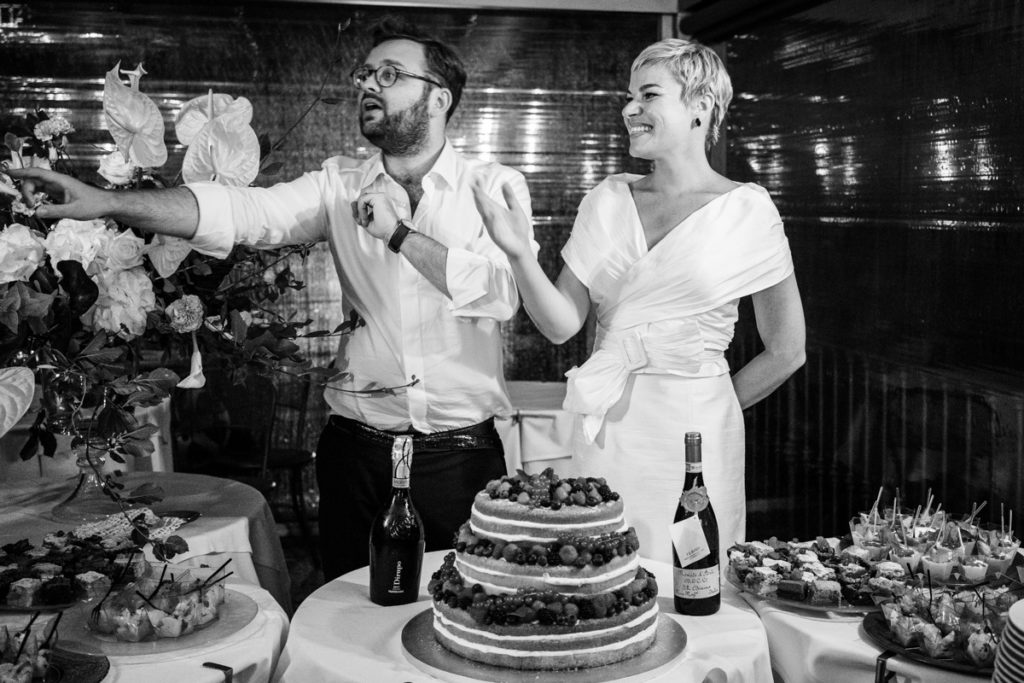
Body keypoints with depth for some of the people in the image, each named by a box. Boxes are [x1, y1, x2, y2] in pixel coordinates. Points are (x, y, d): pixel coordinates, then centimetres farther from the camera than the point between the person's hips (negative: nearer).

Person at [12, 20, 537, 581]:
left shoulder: (494, 187, -1)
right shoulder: (340, 186, 6)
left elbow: (499, 294, -16)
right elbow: (238, 210, -8)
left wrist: (397, 232, -16)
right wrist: (109, 202, -20)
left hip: (461, 454, -2)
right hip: (358, 449, 2)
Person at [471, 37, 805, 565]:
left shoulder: (746, 210, -4)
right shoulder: (608, 200, 6)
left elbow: (787, 352, 2)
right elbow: (562, 323, -1)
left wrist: (709, 411, 7)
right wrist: (519, 253, -15)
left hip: (695, 433, -3)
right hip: (603, 434, 3)